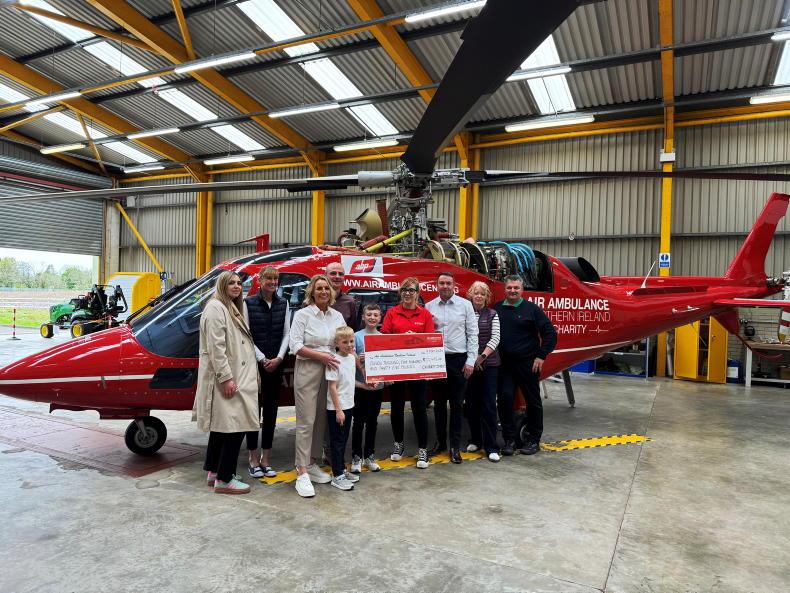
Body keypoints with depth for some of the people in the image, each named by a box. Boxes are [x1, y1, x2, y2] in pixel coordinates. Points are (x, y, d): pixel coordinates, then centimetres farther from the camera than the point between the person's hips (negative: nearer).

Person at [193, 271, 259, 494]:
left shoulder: (233, 309, 18)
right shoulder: (216, 307, -12)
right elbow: (216, 347, -19)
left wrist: (261, 358, 12)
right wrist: (226, 378, -22)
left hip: (236, 376, 10)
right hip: (225, 378, -10)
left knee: (221, 425, 16)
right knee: (234, 427, -9)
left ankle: (214, 471, 26)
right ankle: (224, 479, -1)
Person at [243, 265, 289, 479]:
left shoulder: (283, 304, 7)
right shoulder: (249, 303, -3)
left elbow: (286, 334, 5)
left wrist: (278, 359, -7)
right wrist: (262, 359, -11)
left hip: (276, 364, 4)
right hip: (255, 364, -3)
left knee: (271, 411, 8)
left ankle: (265, 459, 18)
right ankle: (253, 460, 13)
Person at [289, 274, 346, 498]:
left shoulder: (337, 316, 11)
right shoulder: (302, 315, -2)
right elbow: (295, 345, -9)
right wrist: (321, 356, -15)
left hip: (330, 371, 5)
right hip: (307, 370, -5)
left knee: (321, 419, 8)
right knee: (306, 421, -5)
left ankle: (312, 464, 22)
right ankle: (302, 473, -1)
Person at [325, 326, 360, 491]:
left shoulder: (352, 358, 5)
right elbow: (332, 387, -18)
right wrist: (338, 410, -18)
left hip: (348, 406, 7)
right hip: (336, 409, -7)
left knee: (343, 440, 17)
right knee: (337, 441, 2)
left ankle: (342, 470, 29)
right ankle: (337, 476, 10)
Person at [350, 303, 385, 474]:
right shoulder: (357, 336, -5)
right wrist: (359, 361, -25)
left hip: (378, 385, 3)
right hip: (361, 385, -3)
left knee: (372, 421, 12)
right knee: (359, 422, 4)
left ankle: (369, 456, 25)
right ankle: (356, 457, 16)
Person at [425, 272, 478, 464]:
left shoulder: (465, 305, 0)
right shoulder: (429, 307, 5)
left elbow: (472, 334, 0)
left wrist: (470, 361, -5)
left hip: (458, 359, -2)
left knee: (457, 404, 3)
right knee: (439, 403, 11)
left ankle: (455, 446, 13)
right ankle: (440, 442, 24)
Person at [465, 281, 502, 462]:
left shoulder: (492, 314, 5)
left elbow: (495, 338, -3)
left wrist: (482, 356, -15)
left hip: (489, 364, -1)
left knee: (489, 405, -3)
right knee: (472, 403, 8)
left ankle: (491, 447, 1)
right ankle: (475, 440, 24)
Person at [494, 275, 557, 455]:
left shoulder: (531, 309, -3)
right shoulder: (497, 309, 5)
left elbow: (550, 333, -3)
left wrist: (541, 356, -7)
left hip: (528, 363, -2)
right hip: (505, 364, 2)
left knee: (533, 400, 7)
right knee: (505, 398, -3)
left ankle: (533, 439, 21)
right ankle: (509, 439, 11)